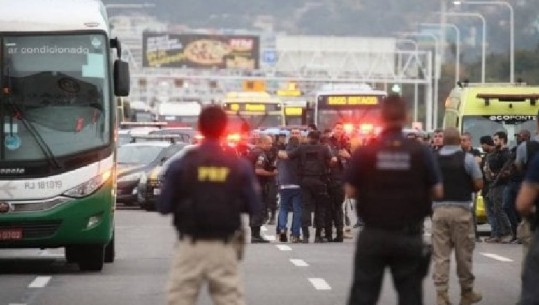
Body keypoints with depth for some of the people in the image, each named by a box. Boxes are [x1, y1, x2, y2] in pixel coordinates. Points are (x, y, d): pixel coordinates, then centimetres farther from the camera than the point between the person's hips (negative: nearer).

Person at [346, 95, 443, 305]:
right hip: (409, 236, 0)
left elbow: (350, 191, -3)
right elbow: (437, 192, -2)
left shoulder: (364, 153, -6)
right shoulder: (421, 152, -5)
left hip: (373, 235, 0)